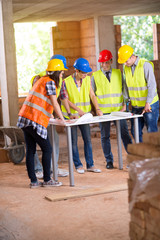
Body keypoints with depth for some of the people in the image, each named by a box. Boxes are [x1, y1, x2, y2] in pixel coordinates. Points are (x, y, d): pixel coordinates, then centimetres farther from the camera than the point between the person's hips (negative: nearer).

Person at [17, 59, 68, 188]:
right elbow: (54, 103, -9)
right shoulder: (50, 82, -6)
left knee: (30, 151, 9)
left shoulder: (41, 80, 22)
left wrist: (49, 115, 33)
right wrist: (62, 119, -2)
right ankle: (47, 180, 6)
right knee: (47, 149, 1)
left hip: (25, 119, 9)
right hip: (35, 121, -9)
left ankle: (33, 181, 12)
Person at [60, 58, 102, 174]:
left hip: (84, 114, 4)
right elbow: (65, 99, -12)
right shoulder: (66, 82, -13)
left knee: (88, 139, 2)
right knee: (74, 141, 3)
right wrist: (78, 109, -20)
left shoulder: (87, 79, 1)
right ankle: (78, 165, 13)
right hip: (71, 115, -4)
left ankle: (90, 165, 9)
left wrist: (97, 109, -9)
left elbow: (92, 95, 3)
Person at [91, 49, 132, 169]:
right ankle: (109, 161, 14)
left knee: (125, 133, -1)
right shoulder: (95, 76, 5)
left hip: (118, 110, 0)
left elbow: (124, 89, 11)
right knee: (105, 136, 4)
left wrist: (124, 104, 0)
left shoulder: (119, 73, 8)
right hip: (103, 111, 0)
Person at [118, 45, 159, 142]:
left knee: (151, 132, -3)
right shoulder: (126, 67, 7)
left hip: (149, 105, -6)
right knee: (135, 132, 8)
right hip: (135, 106, 6)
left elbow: (152, 85, -17)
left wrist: (147, 103, -21)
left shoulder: (145, 65, -13)